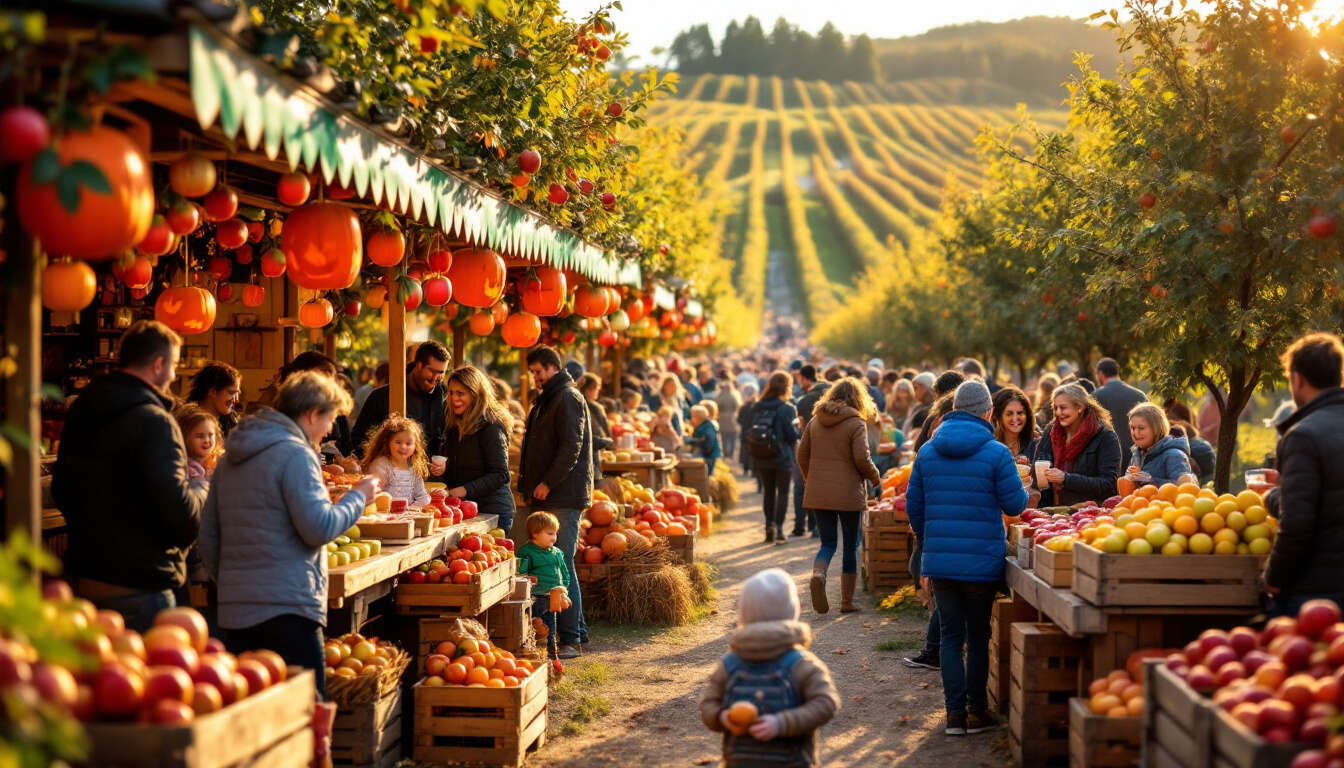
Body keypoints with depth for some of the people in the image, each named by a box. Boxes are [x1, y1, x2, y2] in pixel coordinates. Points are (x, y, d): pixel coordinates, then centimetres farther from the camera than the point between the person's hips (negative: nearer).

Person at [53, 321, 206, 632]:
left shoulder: (78, 415, 9)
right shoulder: (154, 422, -18)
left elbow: (61, 491, 20)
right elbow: (179, 512, -24)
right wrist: (201, 490, -3)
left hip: (82, 579, 9)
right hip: (138, 588, -9)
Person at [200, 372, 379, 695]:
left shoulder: (230, 458, 16)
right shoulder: (295, 454, -10)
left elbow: (208, 537, 20)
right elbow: (319, 528, -17)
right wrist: (358, 497, -1)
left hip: (234, 609, 8)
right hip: (287, 607, -8)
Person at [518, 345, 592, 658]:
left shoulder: (567, 398, -9)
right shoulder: (547, 399, 23)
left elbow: (571, 446, -19)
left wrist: (548, 483, -18)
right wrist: (530, 484, 17)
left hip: (564, 496, -10)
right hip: (549, 496, 10)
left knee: (562, 566, -10)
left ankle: (571, 639, -7)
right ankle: (576, 630, 16)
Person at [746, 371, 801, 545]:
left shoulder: (757, 408, 2)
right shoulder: (787, 409, -13)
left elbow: (751, 432, 5)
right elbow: (792, 435, -13)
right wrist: (797, 426, 7)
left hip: (761, 459, 4)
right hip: (782, 458, -4)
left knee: (768, 492, 14)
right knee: (782, 492, 3)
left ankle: (769, 527, 13)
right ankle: (779, 528, -5)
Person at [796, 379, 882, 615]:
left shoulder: (815, 422, 7)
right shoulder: (856, 423, -7)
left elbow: (802, 455, 9)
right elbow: (862, 458, -15)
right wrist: (875, 477, 4)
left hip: (818, 494, 4)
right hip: (848, 493, -4)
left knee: (828, 544, 10)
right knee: (850, 546, 10)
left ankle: (818, 575, -22)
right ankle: (847, 601, 12)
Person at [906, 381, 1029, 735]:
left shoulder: (927, 452, 5)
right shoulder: (996, 453, -9)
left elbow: (913, 506, 10)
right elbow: (1014, 505, -5)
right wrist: (1024, 488, 17)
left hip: (940, 559, 3)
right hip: (982, 561, -3)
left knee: (950, 634, 9)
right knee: (978, 635, 11)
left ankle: (955, 713, 6)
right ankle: (977, 712, 17)